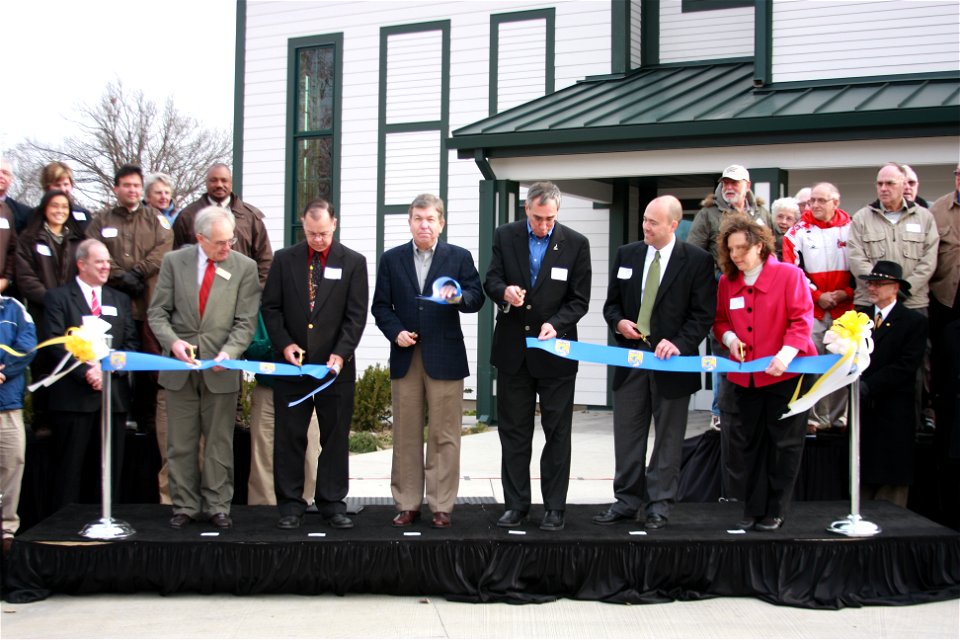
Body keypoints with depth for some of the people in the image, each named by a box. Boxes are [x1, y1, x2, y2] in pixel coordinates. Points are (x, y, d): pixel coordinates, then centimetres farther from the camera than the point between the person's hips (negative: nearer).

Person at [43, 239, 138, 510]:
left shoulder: (120, 300, 19)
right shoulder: (58, 297, 5)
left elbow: (132, 343, 10)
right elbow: (55, 343, -6)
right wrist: (85, 372, -16)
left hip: (113, 394, 4)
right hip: (73, 395, -4)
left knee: (108, 471, 5)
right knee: (70, 470, -2)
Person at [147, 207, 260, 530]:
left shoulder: (244, 267, -2)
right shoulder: (174, 261, 1)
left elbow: (245, 322, -3)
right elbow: (158, 312, 3)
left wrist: (229, 352, -19)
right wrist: (173, 342, -15)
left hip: (221, 369, -1)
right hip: (179, 367, 1)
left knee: (219, 443, 5)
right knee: (181, 443, 7)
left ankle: (217, 506, 15)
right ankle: (185, 506, 18)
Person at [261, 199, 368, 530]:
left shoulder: (353, 262, 2)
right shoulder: (284, 259, 5)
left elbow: (356, 315, -2)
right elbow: (270, 307, 5)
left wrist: (341, 353, -13)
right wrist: (284, 344, -8)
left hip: (336, 366, -1)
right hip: (292, 365, 1)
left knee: (335, 438, 5)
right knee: (289, 438, 4)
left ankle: (332, 503, 14)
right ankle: (290, 504, 13)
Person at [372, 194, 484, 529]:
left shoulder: (460, 257, 4)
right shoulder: (392, 259, 9)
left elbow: (476, 298, -1)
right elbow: (381, 305, 8)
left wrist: (460, 297, -22)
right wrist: (395, 332, -8)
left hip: (445, 358, -2)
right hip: (405, 358, 2)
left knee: (444, 435, 1)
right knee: (406, 435, 7)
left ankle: (441, 506, 7)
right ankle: (407, 504, 15)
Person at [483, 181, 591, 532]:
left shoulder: (576, 244, -5)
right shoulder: (505, 236, 0)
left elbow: (580, 299, -4)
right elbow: (491, 280, 0)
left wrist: (555, 324, -20)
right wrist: (504, 291, -23)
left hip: (555, 352, -2)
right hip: (512, 349, 2)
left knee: (557, 433, 5)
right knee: (513, 431, 8)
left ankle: (554, 506, 14)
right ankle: (516, 503, 18)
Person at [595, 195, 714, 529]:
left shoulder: (697, 260, -5)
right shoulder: (626, 254, 7)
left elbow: (703, 313, -6)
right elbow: (612, 302, 14)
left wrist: (679, 343, -19)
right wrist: (618, 322, -7)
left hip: (671, 360, -4)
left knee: (668, 437, 6)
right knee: (627, 435, 8)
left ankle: (659, 504, 16)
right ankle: (627, 500, 17)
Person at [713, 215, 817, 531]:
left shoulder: (789, 275, -7)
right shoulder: (727, 282, 7)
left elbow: (802, 320, -12)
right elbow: (721, 321, 16)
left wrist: (786, 354, -25)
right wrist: (729, 338, -6)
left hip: (786, 373, -5)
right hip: (746, 375, 5)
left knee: (784, 443, 1)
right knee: (751, 443, 9)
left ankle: (775, 511, 10)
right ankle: (753, 509, 17)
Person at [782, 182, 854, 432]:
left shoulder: (851, 229, 5)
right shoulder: (798, 232, 3)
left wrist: (846, 293, -7)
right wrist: (818, 296, -8)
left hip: (845, 308, 1)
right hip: (810, 309, -1)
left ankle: (839, 416, 12)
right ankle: (817, 417, 0)